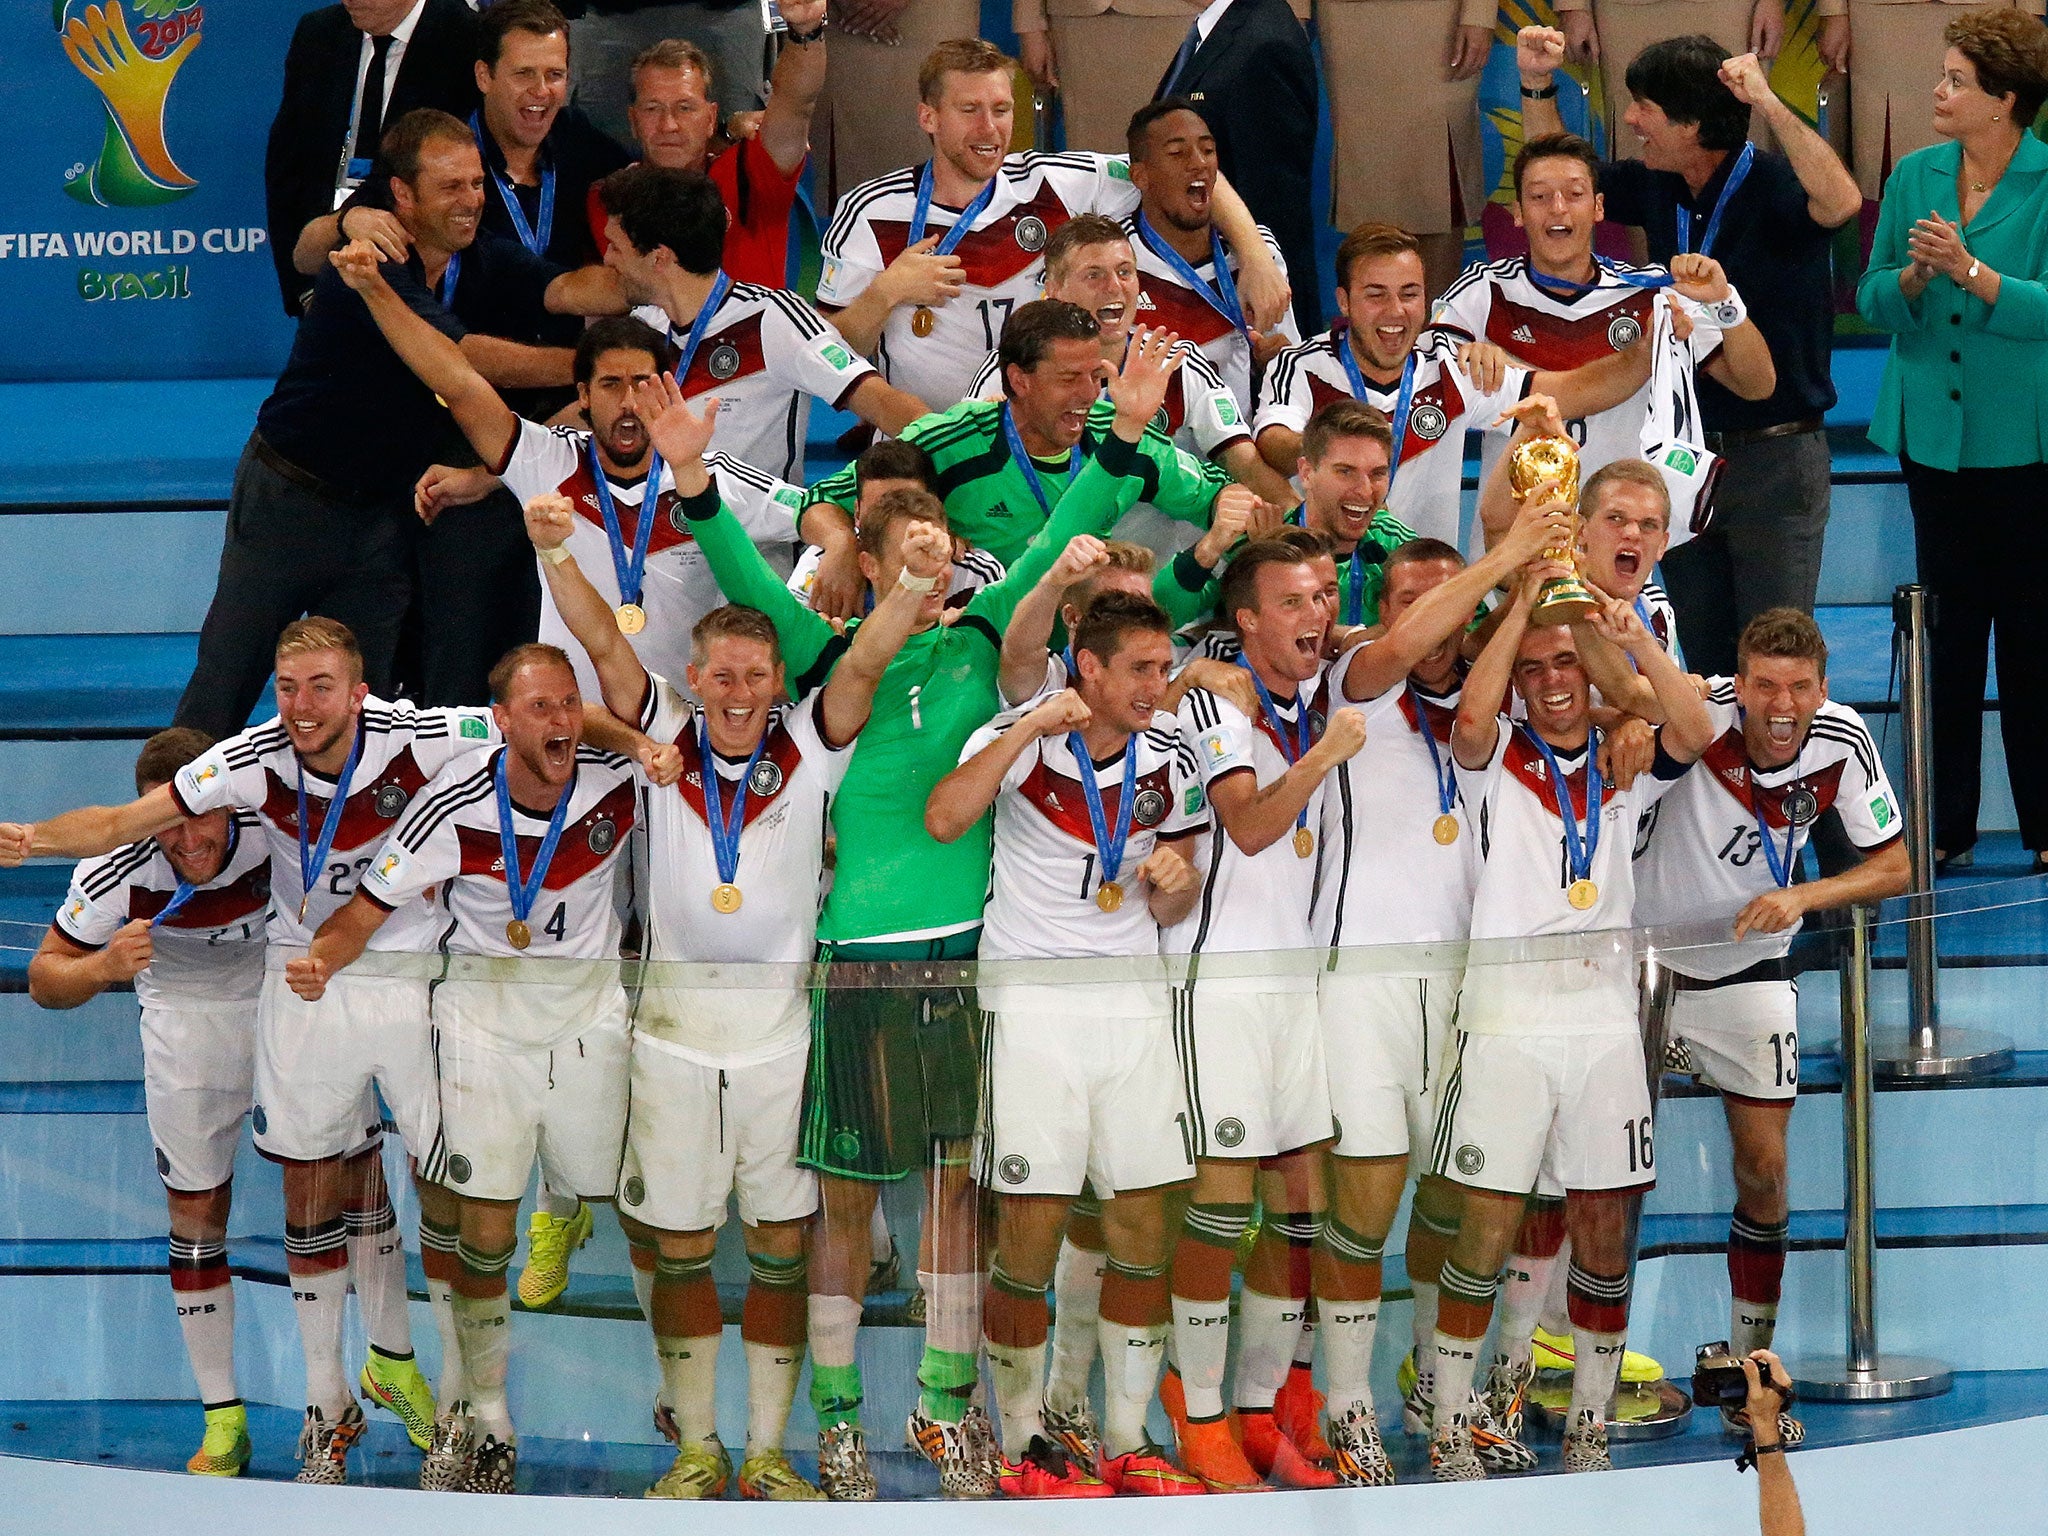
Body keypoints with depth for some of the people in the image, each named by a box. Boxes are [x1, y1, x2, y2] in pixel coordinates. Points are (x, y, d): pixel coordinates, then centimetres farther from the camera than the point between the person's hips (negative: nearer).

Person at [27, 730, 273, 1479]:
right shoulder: (117, 872, -29)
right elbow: (44, 978, -18)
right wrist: (104, 967, -37)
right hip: (187, 1018, 0)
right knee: (196, 1212, 1)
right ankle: (222, 1417, 11)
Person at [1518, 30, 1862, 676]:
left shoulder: (1772, 186, -16)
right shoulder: (1658, 189, 4)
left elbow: (1842, 202, -38)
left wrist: (1769, 104, -37)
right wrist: (1537, 87, 4)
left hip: (1776, 458, -7)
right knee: (1706, 661, 13)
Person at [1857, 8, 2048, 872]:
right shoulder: (1915, 177, 4)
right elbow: (1873, 301, 4)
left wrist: (1969, 271, -27)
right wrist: (1914, 275, -16)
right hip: (1935, 434, 4)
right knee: (1949, 629, 8)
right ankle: (1947, 824, 15)